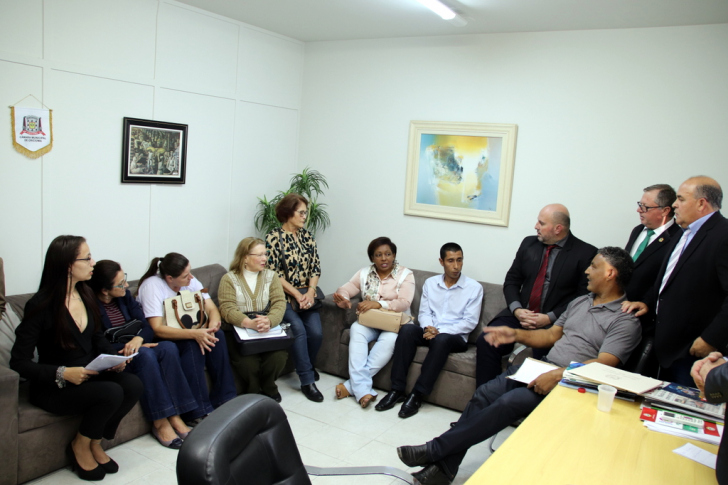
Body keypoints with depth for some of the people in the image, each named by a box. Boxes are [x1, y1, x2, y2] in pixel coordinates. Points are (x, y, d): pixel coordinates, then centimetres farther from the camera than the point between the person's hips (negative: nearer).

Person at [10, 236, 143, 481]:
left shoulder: (86, 293, 4)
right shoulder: (40, 306, -16)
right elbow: (19, 362, -15)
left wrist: (114, 358, -5)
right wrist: (63, 374, -28)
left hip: (90, 375, 6)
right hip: (54, 388, -6)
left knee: (133, 385, -21)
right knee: (111, 393, -30)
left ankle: (94, 443, 4)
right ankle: (80, 446, 1)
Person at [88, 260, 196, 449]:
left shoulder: (125, 296, 4)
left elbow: (147, 327, 0)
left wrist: (139, 338, -22)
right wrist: (127, 347, -24)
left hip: (131, 347, 6)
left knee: (169, 347, -23)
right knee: (145, 354, -34)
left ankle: (174, 417, -25)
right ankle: (160, 423, -26)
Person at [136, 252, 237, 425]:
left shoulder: (191, 281, -5)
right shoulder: (152, 286, -22)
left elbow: (212, 309, -6)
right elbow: (157, 329, -30)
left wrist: (212, 326, -30)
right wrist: (194, 334, -40)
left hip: (187, 332, 5)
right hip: (161, 339, -5)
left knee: (217, 336, -23)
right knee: (192, 345, -34)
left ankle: (224, 400, -18)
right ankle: (197, 411, -28)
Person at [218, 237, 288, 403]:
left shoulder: (271, 276, 12)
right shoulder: (229, 279, 4)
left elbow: (279, 303, -3)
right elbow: (227, 309, -11)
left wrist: (269, 321, -27)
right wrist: (250, 323, -30)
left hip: (268, 328, 3)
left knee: (279, 356, -26)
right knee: (248, 362, -30)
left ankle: (268, 388, 6)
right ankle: (254, 391, 2)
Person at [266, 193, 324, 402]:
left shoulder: (307, 236, 9)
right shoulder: (274, 237, -7)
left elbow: (315, 268, 8)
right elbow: (274, 274, -11)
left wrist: (310, 292, -9)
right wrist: (297, 295, -15)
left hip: (306, 295, 4)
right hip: (284, 297, -4)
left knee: (316, 332, -16)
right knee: (298, 329, -27)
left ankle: (307, 365, 16)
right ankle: (307, 381, -16)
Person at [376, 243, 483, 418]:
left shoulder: (474, 287, -1)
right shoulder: (430, 283, 11)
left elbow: (470, 322, -6)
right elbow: (424, 313, 9)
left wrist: (440, 331, -16)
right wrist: (428, 328, -15)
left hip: (455, 336, -3)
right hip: (429, 331, 3)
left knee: (441, 340, -37)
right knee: (407, 330, -28)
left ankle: (417, 395, -30)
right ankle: (397, 390, -26)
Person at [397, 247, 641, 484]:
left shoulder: (625, 321, -7)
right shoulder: (580, 302, 19)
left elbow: (603, 365, -19)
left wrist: (558, 376, -30)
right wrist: (516, 334, 6)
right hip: (543, 367, 7)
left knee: (511, 401, -27)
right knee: (485, 393, -13)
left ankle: (434, 450, -17)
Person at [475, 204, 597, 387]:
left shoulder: (586, 253, -4)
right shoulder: (529, 243, 11)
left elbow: (584, 296, -7)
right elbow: (511, 281, 13)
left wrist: (550, 318, -15)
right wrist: (516, 309, -5)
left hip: (554, 323, -4)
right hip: (520, 315, 4)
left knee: (543, 358, -31)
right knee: (485, 341, -19)